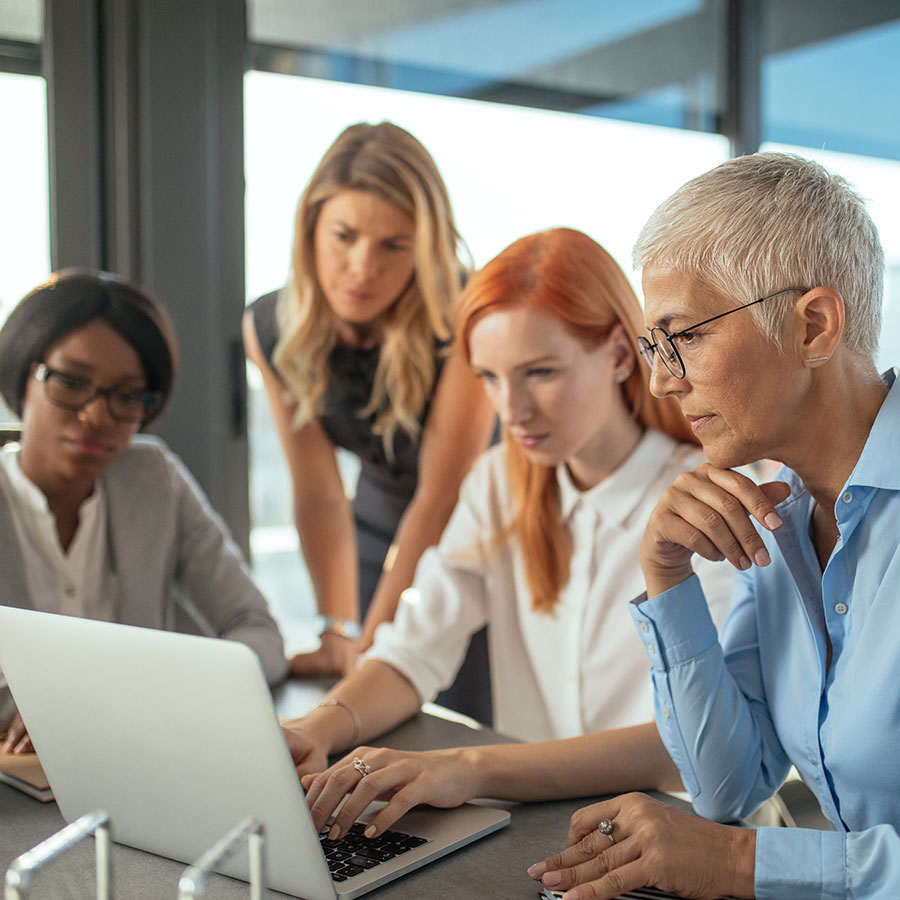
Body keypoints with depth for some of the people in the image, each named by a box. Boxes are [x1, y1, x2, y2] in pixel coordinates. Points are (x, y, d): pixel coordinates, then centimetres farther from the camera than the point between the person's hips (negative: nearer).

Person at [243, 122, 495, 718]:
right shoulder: (271, 330, -13)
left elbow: (441, 495, -26)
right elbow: (319, 493, -13)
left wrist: (373, 641, -26)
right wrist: (339, 634, -22)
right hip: (381, 525, 4)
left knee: (487, 728, -6)